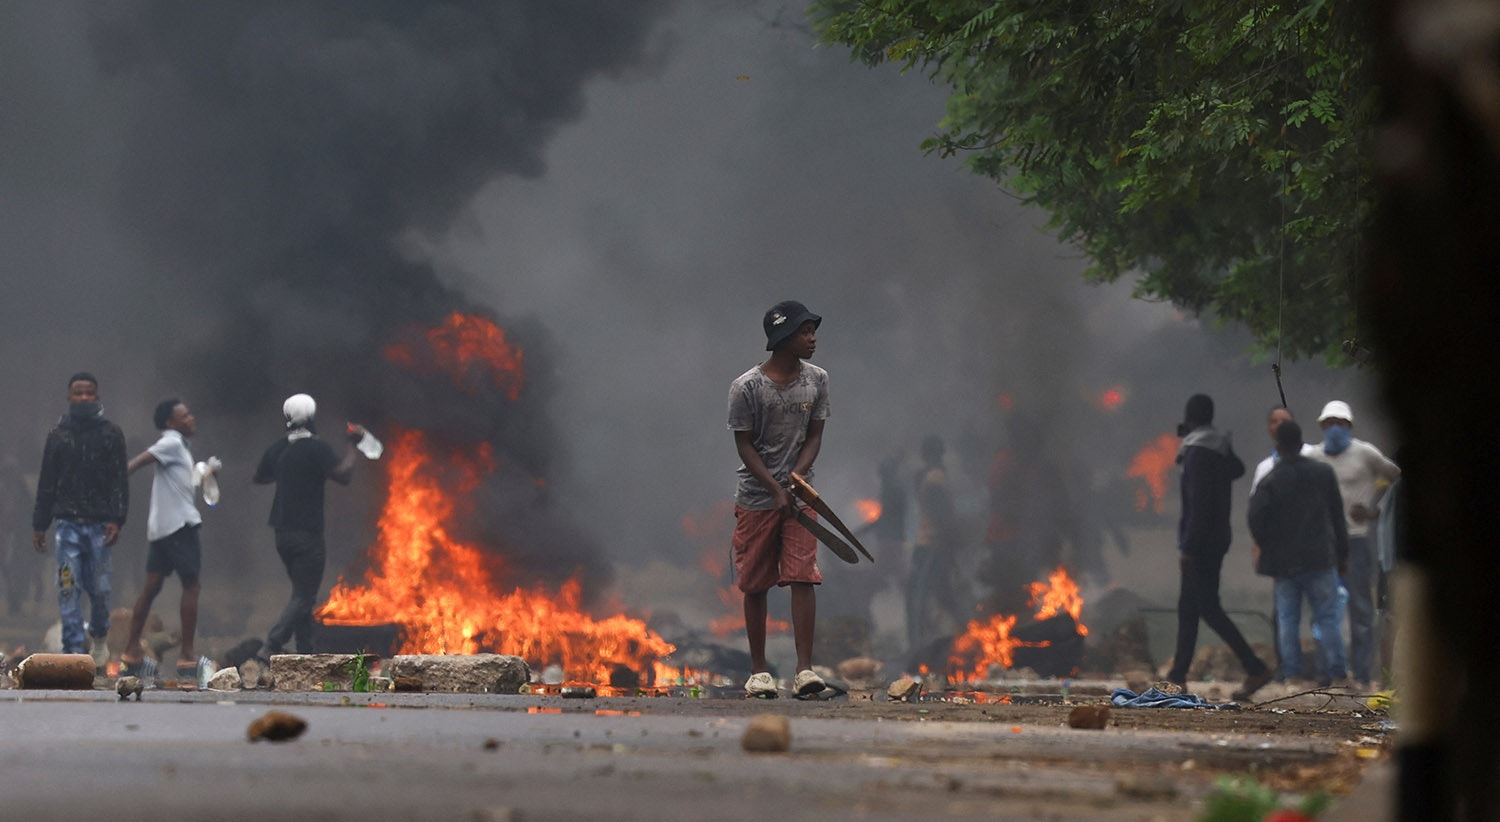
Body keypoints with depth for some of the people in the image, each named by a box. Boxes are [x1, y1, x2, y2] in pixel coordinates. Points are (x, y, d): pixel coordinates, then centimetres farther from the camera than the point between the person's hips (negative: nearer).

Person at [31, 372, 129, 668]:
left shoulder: (111, 434, 6)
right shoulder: (58, 435, 10)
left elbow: (119, 480, 1)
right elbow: (46, 484, 13)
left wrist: (116, 519, -11)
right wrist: (39, 525, 9)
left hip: (100, 523, -1)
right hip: (68, 522, 1)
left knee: (99, 587, 2)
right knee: (68, 587, -7)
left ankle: (99, 636, 28)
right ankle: (75, 648, -6)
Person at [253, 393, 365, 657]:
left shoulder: (277, 449, 8)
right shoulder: (316, 448, -14)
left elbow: (259, 477, 23)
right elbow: (343, 475, -21)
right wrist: (352, 447, -9)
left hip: (283, 533, 8)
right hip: (307, 534, -8)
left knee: (303, 594, 17)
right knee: (303, 597, -7)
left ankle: (306, 653, 17)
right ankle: (272, 647, -20)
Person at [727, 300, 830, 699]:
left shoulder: (817, 380, 3)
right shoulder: (746, 387, -9)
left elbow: (814, 436, 4)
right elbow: (745, 445, -6)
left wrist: (797, 478, -12)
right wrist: (776, 490, -15)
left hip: (800, 496, 2)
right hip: (756, 497, -2)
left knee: (803, 576, -10)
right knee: (755, 584, 4)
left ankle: (805, 669, -12)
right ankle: (758, 670, 13)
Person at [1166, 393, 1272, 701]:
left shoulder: (1198, 452, -17)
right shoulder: (1221, 448, 11)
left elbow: (1199, 503, -22)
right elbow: (1237, 469, 32)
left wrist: (1189, 546, -21)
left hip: (1201, 543, -10)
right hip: (1216, 541, 10)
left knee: (1208, 608, -10)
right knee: (1188, 607, 13)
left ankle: (1255, 668, -15)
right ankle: (1178, 676, 16)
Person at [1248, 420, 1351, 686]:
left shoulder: (1270, 481, -6)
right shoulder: (1323, 473, 3)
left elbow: (1256, 517, -15)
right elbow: (1338, 515, 7)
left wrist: (1266, 546, 3)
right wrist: (1342, 553, 13)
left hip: (1284, 561, -1)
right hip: (1320, 559, 1)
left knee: (1287, 618, 6)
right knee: (1327, 616, 4)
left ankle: (1291, 673, 3)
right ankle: (1336, 671, -1)